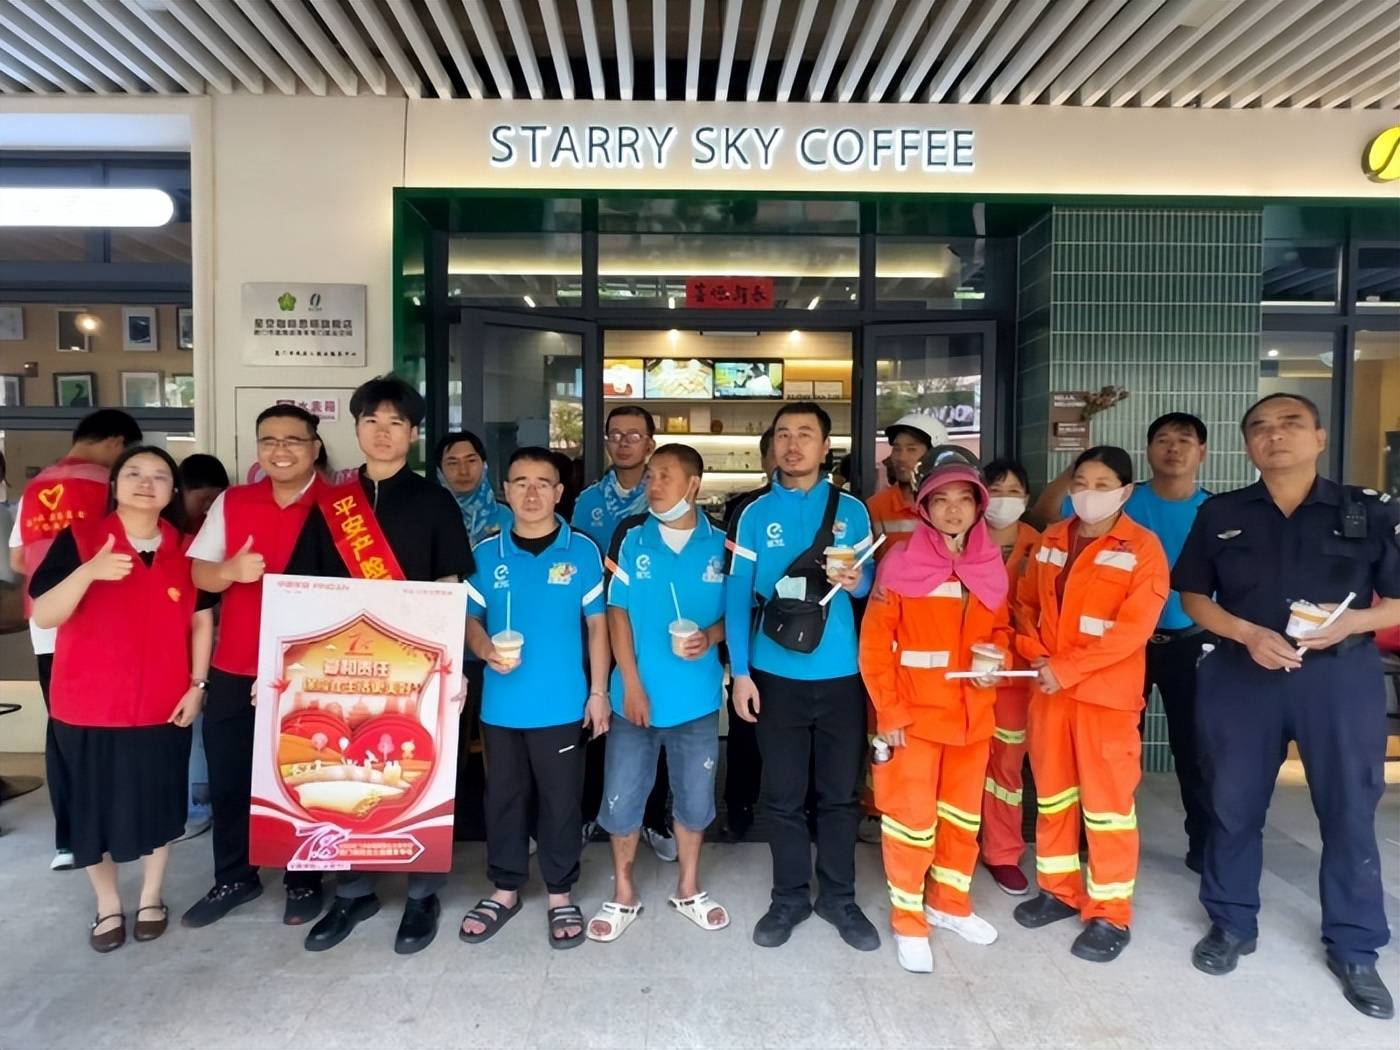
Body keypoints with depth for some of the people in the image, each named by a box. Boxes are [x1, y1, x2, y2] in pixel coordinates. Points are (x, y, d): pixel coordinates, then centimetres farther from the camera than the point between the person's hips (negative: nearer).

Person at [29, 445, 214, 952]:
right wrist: (89, 572, -32)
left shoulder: (185, 548, 1)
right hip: (89, 706, -2)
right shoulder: (78, 538, -7)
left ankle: (151, 896, 33)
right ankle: (107, 905, 31)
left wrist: (197, 685, 0)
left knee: (158, 803, 12)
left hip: (164, 705, 2)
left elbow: (202, 619, 7)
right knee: (94, 807, 10)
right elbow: (43, 616, -15)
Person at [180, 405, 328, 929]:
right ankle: (234, 878, 33)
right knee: (227, 779, 13)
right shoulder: (232, 502, 4)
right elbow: (198, 574, 4)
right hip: (234, 670, 3)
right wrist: (230, 570, -19)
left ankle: (304, 881, 28)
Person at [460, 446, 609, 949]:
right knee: (503, 797, 15)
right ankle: (504, 890, 33)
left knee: (561, 799, 9)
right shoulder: (487, 553, 2)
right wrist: (486, 650, -14)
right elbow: (470, 618, 8)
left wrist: (598, 691, -3)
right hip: (501, 703, 2)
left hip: (562, 703, -2)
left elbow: (597, 624, 0)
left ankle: (561, 894, 28)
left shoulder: (581, 551, -4)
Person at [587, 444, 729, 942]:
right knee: (621, 799, 6)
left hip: (697, 695, 1)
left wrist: (709, 637, -15)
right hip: (637, 692, 0)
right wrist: (631, 683, -9)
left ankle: (688, 888, 34)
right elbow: (618, 611, -3)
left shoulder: (720, 545, -1)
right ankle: (623, 895, 27)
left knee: (695, 797, 13)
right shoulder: (630, 536, -3)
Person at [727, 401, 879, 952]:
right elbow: (738, 596, -2)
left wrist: (855, 581, -18)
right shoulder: (754, 514, 0)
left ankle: (839, 897, 29)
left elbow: (871, 581, 6)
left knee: (840, 792, 11)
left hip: (840, 673, 1)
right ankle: (789, 897, 27)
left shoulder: (851, 509, 2)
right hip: (776, 674, 0)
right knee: (783, 794, 9)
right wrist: (740, 672, -7)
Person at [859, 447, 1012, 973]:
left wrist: (996, 660, -6)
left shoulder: (991, 566, 3)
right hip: (915, 714, -5)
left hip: (971, 714, 5)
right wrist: (889, 711, -13)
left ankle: (950, 903, 38)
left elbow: (1000, 628, 16)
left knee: (963, 813, 18)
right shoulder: (901, 564, -12)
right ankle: (908, 921, 22)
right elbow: (874, 643, -11)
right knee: (912, 818, 4)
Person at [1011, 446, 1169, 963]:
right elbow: (1025, 603, 12)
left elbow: (1134, 626, -15)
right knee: (1052, 791, 14)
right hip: (1048, 686, 6)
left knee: (1107, 798, 2)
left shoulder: (1142, 547, -7)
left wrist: (1067, 668, -17)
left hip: (1106, 692, -5)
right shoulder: (1050, 541, 10)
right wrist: (1037, 656, -6)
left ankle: (1111, 914, 16)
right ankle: (1059, 889, 30)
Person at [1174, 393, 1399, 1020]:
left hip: (1342, 677, -1)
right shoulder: (1220, 515, 3)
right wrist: (1249, 634, -12)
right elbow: (1193, 596, 4)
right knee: (1233, 805, 10)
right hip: (1240, 676, 1)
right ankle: (1231, 924, 28)